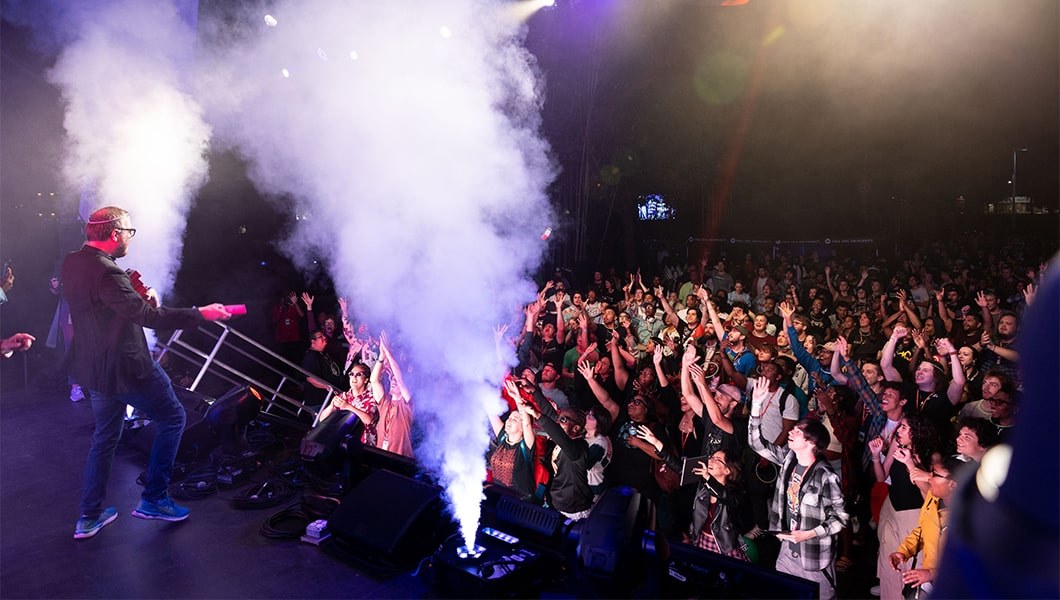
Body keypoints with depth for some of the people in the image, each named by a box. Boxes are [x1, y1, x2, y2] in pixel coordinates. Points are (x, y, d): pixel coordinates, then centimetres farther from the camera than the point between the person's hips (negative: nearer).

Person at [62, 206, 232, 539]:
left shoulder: (71, 263, 5)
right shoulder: (106, 272, -25)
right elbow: (147, 315, -29)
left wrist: (136, 295, 7)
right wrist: (200, 313, -25)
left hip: (94, 368, 9)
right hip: (126, 369, -9)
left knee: (106, 435, 21)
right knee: (173, 418, 8)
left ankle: (90, 516, 29)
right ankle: (153, 499, 13)